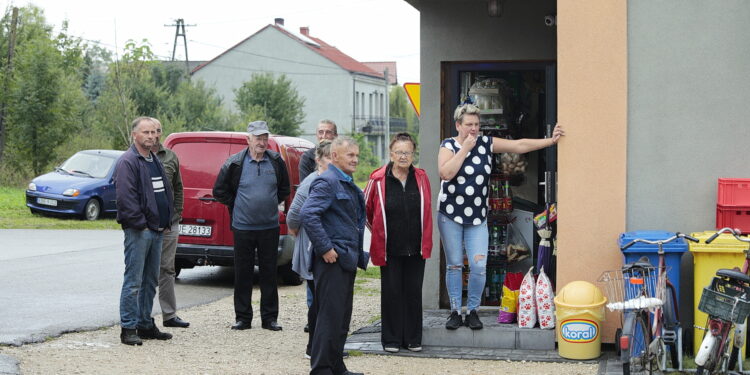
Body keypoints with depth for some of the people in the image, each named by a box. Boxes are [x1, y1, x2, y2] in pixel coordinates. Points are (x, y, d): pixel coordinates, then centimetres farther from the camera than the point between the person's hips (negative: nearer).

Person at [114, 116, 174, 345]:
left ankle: (145, 324, 21)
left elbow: (166, 193, 24)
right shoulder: (128, 162, -11)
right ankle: (128, 328, -5)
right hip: (138, 231, -9)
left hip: (157, 231, 9)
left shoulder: (155, 161, 18)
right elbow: (125, 197, -18)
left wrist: (166, 222, 15)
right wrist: (140, 223, -18)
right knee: (133, 281, -7)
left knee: (150, 281, 13)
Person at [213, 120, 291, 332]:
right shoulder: (235, 163, -3)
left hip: (269, 227, 2)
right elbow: (219, 191, 7)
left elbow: (284, 189, 19)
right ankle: (243, 317, 11)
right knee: (242, 274, 3)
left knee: (269, 274, 5)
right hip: (243, 227, -1)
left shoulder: (276, 162, 4)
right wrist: (236, 207, 7)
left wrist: (271, 203, 12)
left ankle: (270, 318, 12)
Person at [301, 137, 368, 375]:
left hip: (347, 260, 10)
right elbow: (308, 214, -24)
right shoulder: (327, 182, -12)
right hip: (332, 259, -10)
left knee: (343, 317, 13)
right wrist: (325, 248, -23)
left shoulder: (349, 185, 18)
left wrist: (357, 254, 20)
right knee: (331, 316, -8)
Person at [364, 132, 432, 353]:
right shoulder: (378, 179, -7)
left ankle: (413, 339, 15)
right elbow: (366, 209, 7)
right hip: (390, 249, -2)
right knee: (391, 293, 3)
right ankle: (391, 339, 12)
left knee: (414, 292, 6)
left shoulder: (421, 178, 2)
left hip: (416, 248, 2)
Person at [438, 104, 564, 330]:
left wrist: (551, 141, -2)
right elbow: (445, 173, -22)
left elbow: (519, 146, 3)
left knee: (479, 265, -7)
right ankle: (455, 312, 13)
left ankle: (473, 311, 7)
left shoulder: (486, 143, 4)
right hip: (450, 215, -2)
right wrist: (465, 148, -18)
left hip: (478, 217, 2)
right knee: (454, 265, 4)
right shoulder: (449, 146, -4)